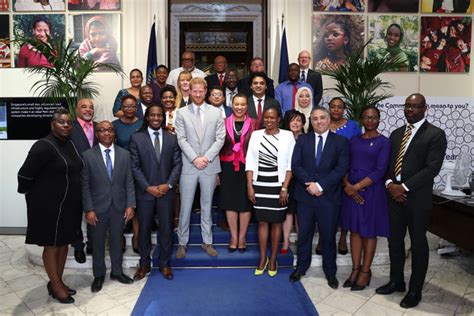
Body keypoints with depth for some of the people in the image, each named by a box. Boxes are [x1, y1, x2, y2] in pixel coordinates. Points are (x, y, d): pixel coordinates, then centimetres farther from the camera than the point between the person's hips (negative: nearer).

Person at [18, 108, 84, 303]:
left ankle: (58, 282, 33)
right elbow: (25, 174, -15)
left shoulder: (70, 144, 5)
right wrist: (33, 193, 1)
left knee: (64, 243, 17)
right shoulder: (44, 146, -18)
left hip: (69, 204, 7)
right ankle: (55, 286, 24)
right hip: (49, 205, -7)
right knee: (52, 246, 8)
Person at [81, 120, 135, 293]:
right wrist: (88, 209, -10)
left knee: (116, 240, 15)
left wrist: (130, 205, -5)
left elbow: (129, 182, 1)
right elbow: (85, 185, -5)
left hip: (119, 207, 2)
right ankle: (99, 275, 30)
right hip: (98, 207, -1)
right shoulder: (88, 155, -4)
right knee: (98, 243, 12)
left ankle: (117, 271, 33)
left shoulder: (124, 154, 2)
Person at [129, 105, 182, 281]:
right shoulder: (136, 138, 1)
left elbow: (177, 164, 2)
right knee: (144, 228, 10)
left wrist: (169, 184, -10)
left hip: (166, 191, 1)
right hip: (145, 192, -1)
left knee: (166, 228, 8)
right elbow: (135, 166, -3)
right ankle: (144, 264, 26)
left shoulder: (172, 138, 6)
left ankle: (164, 264, 24)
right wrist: (148, 187, -11)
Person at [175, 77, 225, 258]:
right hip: (188, 166, -1)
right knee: (185, 206, 5)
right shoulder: (182, 113, 3)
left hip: (209, 166, 1)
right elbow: (181, 139, -3)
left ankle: (207, 242, 24)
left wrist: (206, 157, -12)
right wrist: (195, 158, -13)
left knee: (207, 205, 12)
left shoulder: (216, 112, 5)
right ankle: (182, 242, 19)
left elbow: (220, 139, 0)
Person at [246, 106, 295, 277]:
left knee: (276, 222, 8)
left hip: (278, 186, -2)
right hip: (259, 185, 2)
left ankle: (273, 259, 22)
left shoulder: (287, 135, -2)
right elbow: (250, 161, 3)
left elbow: (290, 164, -4)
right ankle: (263, 258, 22)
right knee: (262, 221, 9)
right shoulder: (256, 135, 4)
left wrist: (285, 188, -9)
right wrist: (249, 186, -2)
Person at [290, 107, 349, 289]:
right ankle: (301, 267, 29)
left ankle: (330, 272, 27)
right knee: (304, 234, 11)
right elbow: (295, 165, -1)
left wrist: (320, 185, -15)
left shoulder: (340, 141, 1)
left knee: (328, 236, 9)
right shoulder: (302, 140, 7)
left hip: (329, 196, -1)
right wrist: (309, 184, -14)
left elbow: (342, 168, -9)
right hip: (305, 195, 2)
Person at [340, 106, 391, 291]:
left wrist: (356, 186, -16)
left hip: (371, 191, -4)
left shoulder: (383, 142, -4)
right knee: (355, 230, 10)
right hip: (351, 191, 4)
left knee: (368, 232, 6)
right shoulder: (353, 140, 9)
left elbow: (380, 171, -12)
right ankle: (355, 269, 22)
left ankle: (365, 272, 20)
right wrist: (347, 185, -11)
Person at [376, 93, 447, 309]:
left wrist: (405, 187, -18)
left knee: (418, 244, 8)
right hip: (394, 194, 5)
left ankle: (415, 290, 22)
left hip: (418, 197, -5)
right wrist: (390, 183, -7)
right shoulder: (396, 133, 14)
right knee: (395, 240, 14)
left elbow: (432, 168, -14)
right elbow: (387, 163, 11)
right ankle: (396, 281, 32)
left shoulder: (435, 134, -5)